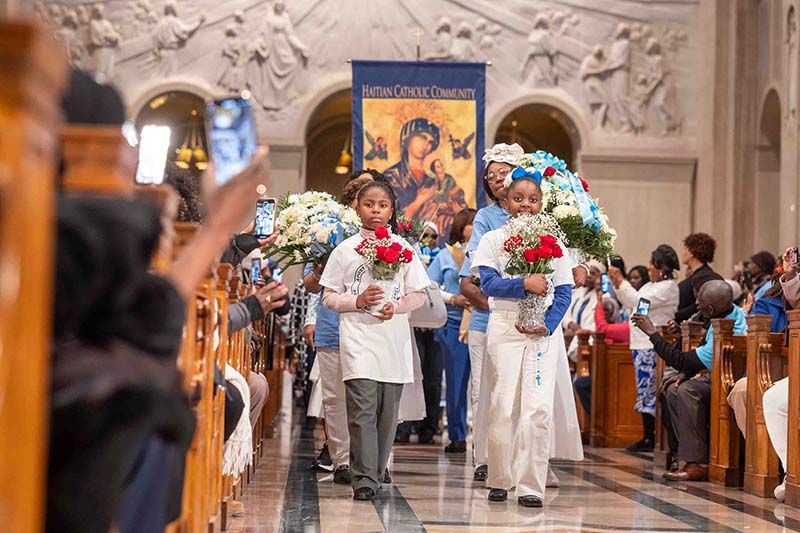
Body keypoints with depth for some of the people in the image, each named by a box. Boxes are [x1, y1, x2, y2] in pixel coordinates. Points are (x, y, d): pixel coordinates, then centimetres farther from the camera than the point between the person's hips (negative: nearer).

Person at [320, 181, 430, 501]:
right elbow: (329, 297, 7)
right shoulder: (345, 250, 6)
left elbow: (418, 295, 9)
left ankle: (378, 472, 20)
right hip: (358, 339, -2)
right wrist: (357, 301, -10)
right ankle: (364, 480, -13)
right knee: (362, 409, -12)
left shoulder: (403, 249, 8)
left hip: (394, 339, 2)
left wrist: (396, 306, -9)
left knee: (388, 411, 6)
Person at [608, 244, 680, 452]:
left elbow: (641, 301, -17)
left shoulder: (669, 287, -9)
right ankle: (648, 437, 12)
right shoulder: (651, 285, 19)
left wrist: (621, 282, -13)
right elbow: (630, 303, 22)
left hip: (653, 345, -9)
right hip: (641, 344, 9)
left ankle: (651, 438, -6)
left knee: (649, 390, -9)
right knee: (645, 391, 9)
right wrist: (617, 285, 12)